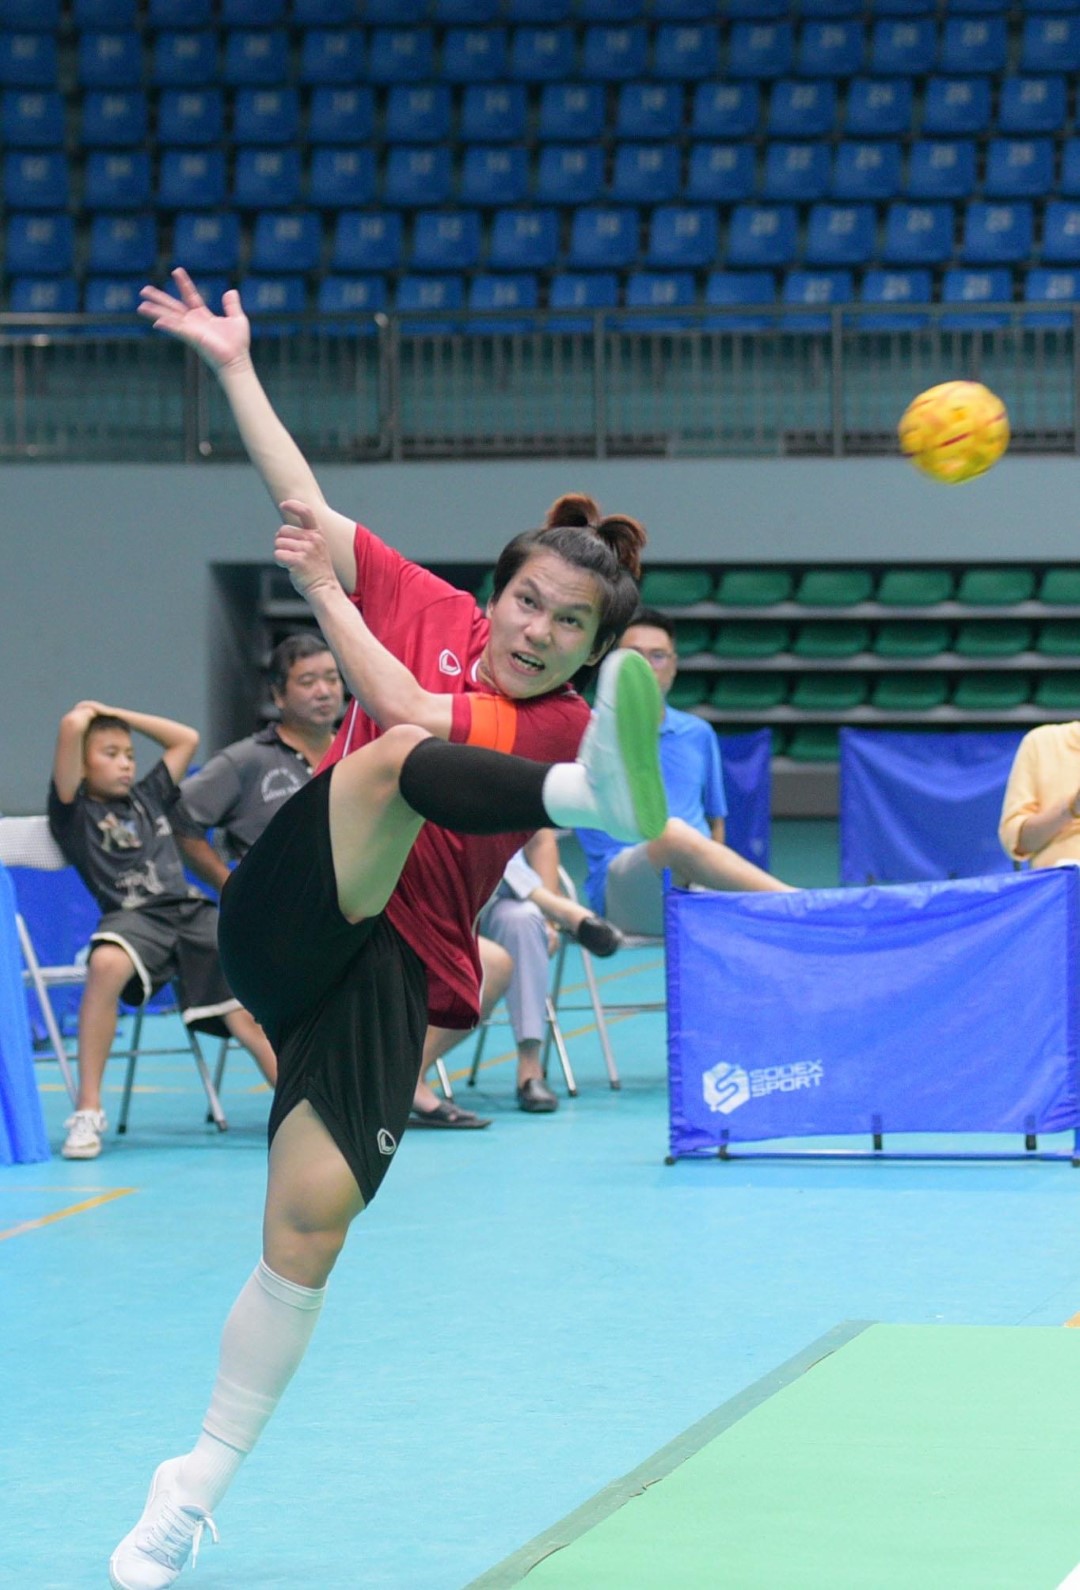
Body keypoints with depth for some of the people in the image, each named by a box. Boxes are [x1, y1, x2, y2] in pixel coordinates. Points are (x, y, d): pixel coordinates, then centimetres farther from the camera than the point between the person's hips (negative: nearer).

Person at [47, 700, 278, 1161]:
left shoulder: (148, 797, 27)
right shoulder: (75, 810, 10)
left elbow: (186, 738, 36)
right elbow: (72, 726, -3)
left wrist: (117, 714, 33)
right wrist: (88, 713, 20)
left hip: (193, 914, 6)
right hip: (133, 917, -6)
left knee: (248, 1016, -10)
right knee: (106, 964, -37)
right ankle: (87, 1110, -31)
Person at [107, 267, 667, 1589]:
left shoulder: (567, 721, 2)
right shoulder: (429, 610, 12)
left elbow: (410, 708, -11)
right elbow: (306, 503, 11)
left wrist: (327, 590, -5)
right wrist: (234, 364, 8)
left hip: (392, 974, 0)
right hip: (286, 918, 0)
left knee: (309, 1224, -13)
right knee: (395, 763, -29)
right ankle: (597, 795, -63)